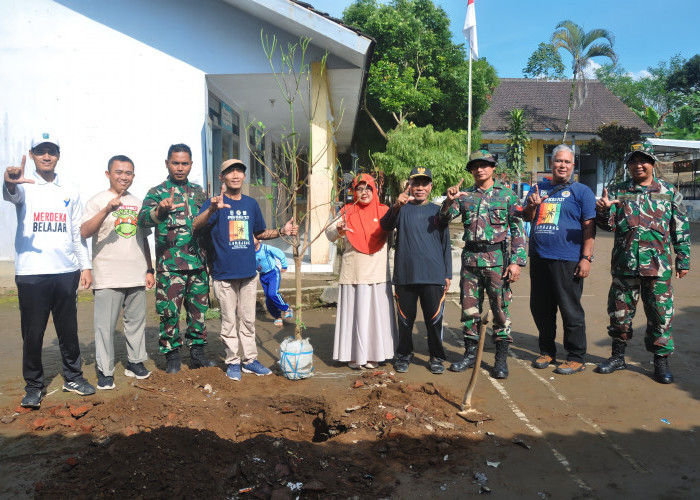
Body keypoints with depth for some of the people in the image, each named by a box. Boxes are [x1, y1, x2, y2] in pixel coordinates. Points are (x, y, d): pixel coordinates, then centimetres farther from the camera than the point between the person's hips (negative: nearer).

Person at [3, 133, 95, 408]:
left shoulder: (70, 192, 12)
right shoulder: (25, 186, 1)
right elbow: (12, 195, -24)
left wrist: (86, 265, 7)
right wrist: (10, 183, -48)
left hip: (66, 271, 3)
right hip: (31, 272, -3)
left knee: (68, 329, 11)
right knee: (33, 332, 5)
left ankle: (73, 377, 24)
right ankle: (33, 385, 18)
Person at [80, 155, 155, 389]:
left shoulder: (137, 203, 15)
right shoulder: (98, 201, -1)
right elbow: (85, 232, -16)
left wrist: (149, 269, 14)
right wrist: (107, 209, -30)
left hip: (136, 276, 5)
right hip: (108, 278, -5)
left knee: (136, 321, 11)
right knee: (105, 325, -1)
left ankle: (135, 362, 25)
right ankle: (105, 371, 9)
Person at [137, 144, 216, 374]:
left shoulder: (198, 192, 14)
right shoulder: (157, 192, 1)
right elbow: (143, 219, -17)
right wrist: (161, 210, -37)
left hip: (198, 263, 4)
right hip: (170, 265, -4)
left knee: (198, 310, 9)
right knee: (170, 312, 1)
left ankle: (197, 352, 22)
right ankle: (172, 356, 14)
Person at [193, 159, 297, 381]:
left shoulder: (251, 204, 9)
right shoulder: (215, 202, -6)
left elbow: (260, 233, 20)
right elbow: (196, 225, -22)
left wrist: (282, 231, 4)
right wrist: (212, 209, -41)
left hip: (248, 272, 4)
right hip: (224, 273, -4)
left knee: (248, 319, 13)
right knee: (229, 321, 5)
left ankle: (250, 359, 24)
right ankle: (233, 362, 18)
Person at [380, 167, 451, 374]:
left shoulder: (437, 211, 12)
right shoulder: (403, 209, 7)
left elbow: (446, 244, 15)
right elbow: (385, 225, -13)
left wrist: (447, 274, 9)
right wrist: (396, 206, -32)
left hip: (434, 275, 1)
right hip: (405, 274, -1)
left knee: (434, 318, 3)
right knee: (405, 318, 7)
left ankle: (436, 357, 18)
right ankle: (404, 354, 23)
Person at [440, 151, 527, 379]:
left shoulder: (507, 194, 3)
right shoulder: (465, 195, 11)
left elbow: (517, 230, 0)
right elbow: (445, 217, 2)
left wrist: (516, 261, -8)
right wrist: (449, 200, -18)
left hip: (497, 258, -3)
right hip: (470, 258, 3)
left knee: (500, 308, 1)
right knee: (469, 308, 8)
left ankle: (501, 358, 12)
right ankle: (470, 353, 22)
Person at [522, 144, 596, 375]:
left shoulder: (581, 191, 3)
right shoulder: (538, 188, 16)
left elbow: (589, 227, -3)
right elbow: (526, 218, 19)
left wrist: (586, 258, -12)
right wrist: (532, 206, -3)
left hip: (568, 261, -5)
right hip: (539, 259, 5)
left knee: (571, 311, 0)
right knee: (540, 309, 12)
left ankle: (576, 358, 13)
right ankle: (547, 352, 28)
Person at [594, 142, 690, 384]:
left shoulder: (669, 192, 6)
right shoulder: (618, 192, 6)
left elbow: (681, 229, 8)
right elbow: (608, 225, 0)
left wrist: (683, 260, 6)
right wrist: (603, 210, -21)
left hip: (658, 265, -1)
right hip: (624, 264, 1)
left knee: (660, 314, 4)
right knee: (620, 312, 9)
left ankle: (661, 360, 18)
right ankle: (618, 356, 24)